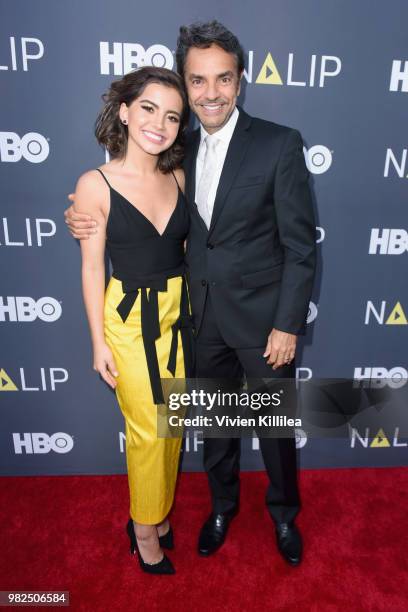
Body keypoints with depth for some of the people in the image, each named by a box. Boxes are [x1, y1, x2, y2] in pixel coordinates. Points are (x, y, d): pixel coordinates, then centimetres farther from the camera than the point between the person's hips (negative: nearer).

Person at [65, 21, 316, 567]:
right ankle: (223, 504, 48)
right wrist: (93, 223, -6)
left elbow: (300, 245, -10)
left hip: (262, 316, -3)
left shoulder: (280, 144, -10)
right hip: (204, 318, 4)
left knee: (275, 424, 15)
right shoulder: (182, 149, 5)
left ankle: (283, 511, 44)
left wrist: (287, 325, -13)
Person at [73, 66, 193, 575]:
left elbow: (185, 248, 9)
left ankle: (159, 511, 42)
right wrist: (99, 341, -7)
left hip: (179, 313, 5)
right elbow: (92, 267, -8)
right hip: (130, 319, -4)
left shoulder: (177, 178, 1)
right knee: (148, 430, 7)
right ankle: (145, 529, 34)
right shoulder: (96, 184, -12)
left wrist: (195, 311, 11)